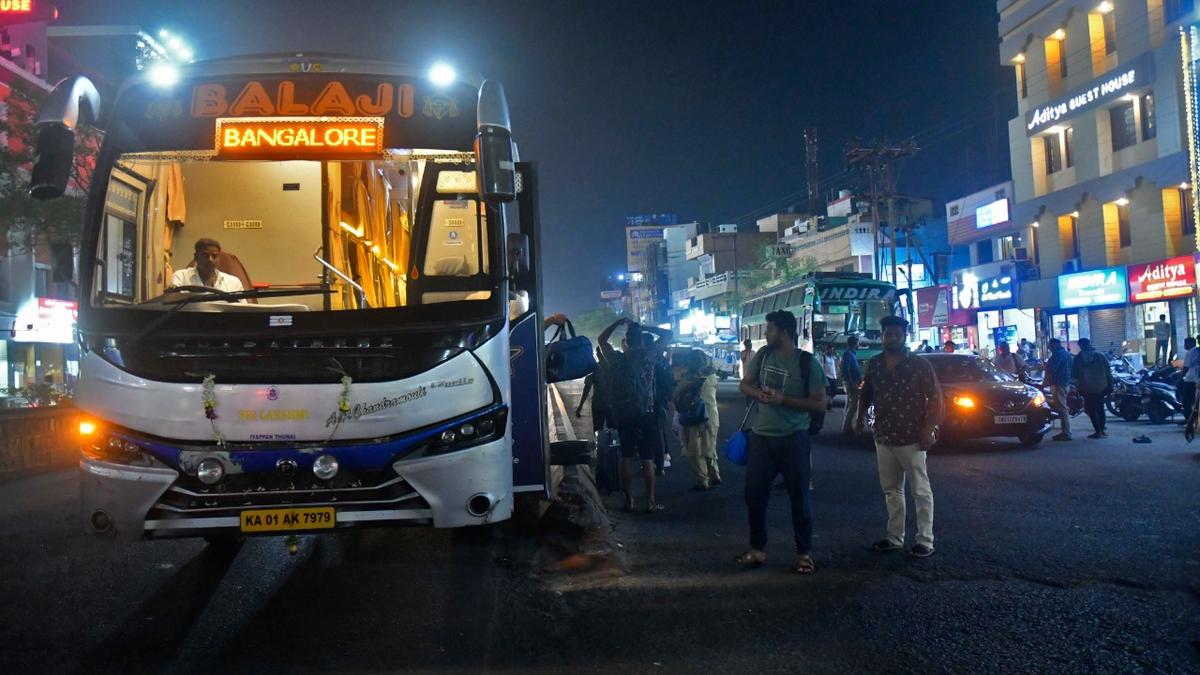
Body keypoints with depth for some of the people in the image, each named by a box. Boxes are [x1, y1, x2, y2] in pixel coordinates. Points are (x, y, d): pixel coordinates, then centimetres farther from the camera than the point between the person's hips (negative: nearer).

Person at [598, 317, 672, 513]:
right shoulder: (647, 356, -7)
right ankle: (650, 501, 5)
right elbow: (667, 334, 1)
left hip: (622, 415, 3)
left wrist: (619, 323, 17)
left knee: (626, 458, 9)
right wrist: (643, 327, 4)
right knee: (647, 459, 2)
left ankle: (629, 500, 12)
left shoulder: (616, 359, 1)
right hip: (645, 415, -3)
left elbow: (601, 339, 18)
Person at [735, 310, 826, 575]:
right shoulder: (764, 354, 2)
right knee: (754, 494, 8)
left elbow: (820, 404, -11)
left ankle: (804, 553, 17)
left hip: (794, 439, -4)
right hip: (761, 436, 4)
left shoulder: (807, 363, -11)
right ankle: (757, 549, 23)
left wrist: (783, 399, -21)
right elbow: (744, 384, 13)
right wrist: (759, 394, -10)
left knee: (799, 497, 4)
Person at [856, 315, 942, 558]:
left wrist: (929, 427, -16)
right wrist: (861, 417, 13)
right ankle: (894, 538, 24)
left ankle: (925, 541, 7)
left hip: (911, 438, -5)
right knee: (891, 490, 14)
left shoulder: (920, 364, -7)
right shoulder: (874, 364, 6)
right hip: (883, 438, 5)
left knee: (921, 491, 1)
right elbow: (866, 393, 19)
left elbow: (935, 396, -8)